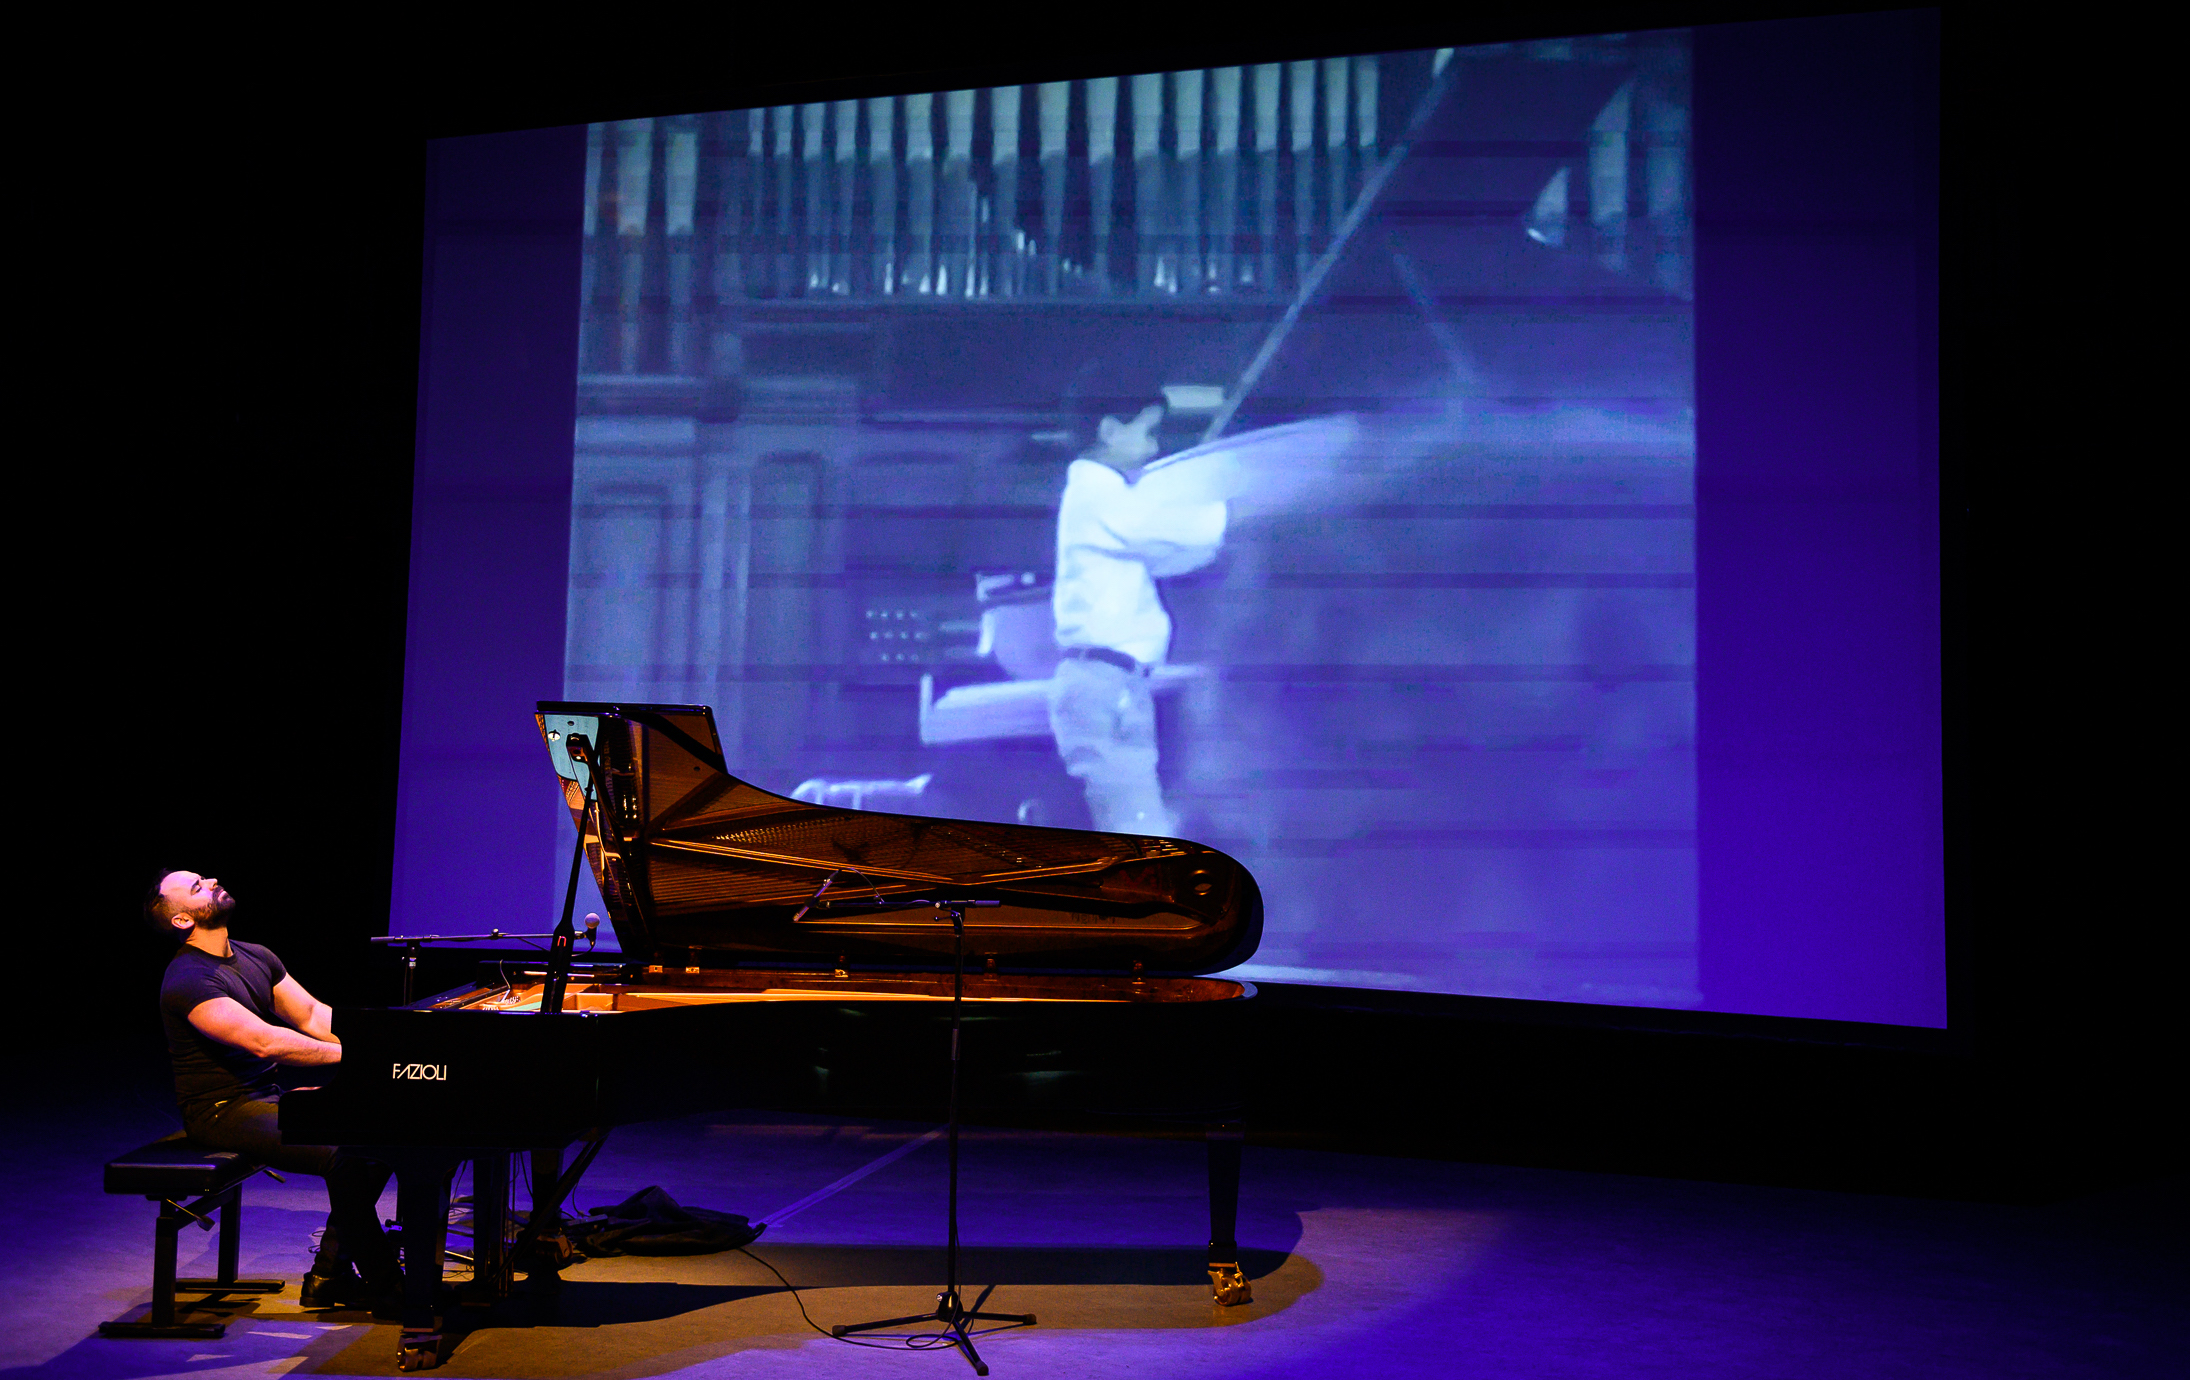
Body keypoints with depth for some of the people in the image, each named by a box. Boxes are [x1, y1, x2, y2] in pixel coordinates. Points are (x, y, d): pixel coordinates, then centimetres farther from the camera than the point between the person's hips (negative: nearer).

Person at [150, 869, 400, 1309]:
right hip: (223, 1112, -9)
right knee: (343, 1156, -27)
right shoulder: (187, 982, -18)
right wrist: (349, 1053, -30)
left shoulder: (255, 957, 12)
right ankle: (384, 1282, -12)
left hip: (269, 1096, 9)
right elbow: (264, 1041, -29)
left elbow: (313, 1015, 8)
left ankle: (330, 1275, 0)